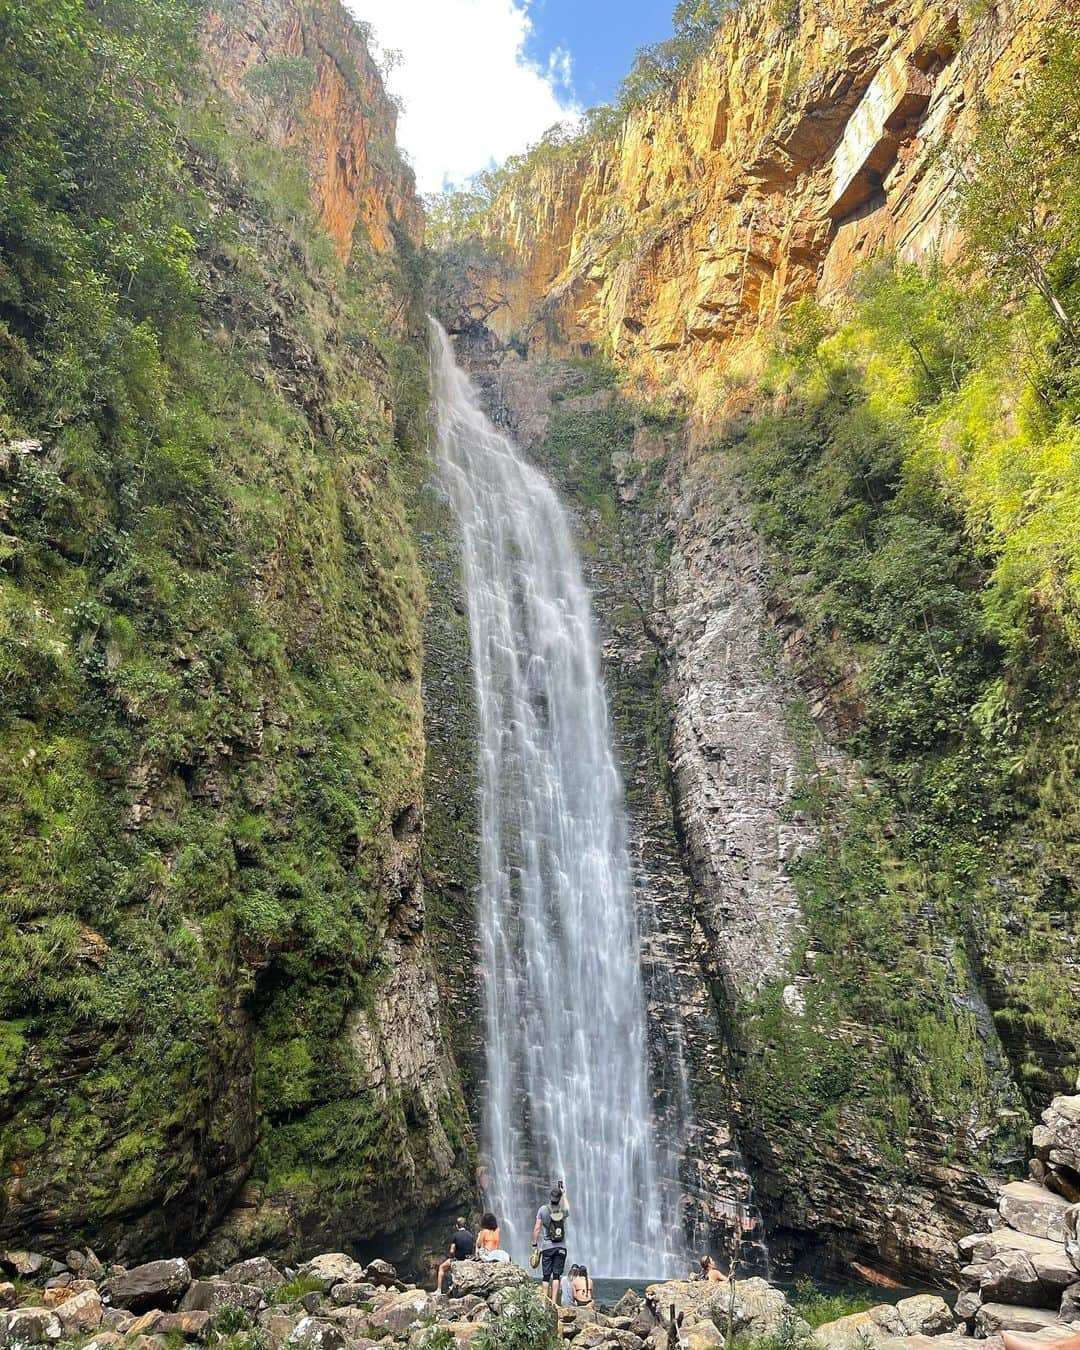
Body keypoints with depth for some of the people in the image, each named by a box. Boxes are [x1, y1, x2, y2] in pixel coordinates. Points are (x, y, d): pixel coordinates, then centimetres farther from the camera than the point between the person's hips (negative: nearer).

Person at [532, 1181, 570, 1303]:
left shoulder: (543, 1209, -5)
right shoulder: (563, 1210, 0)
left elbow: (537, 1228, -3)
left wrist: (534, 1244, 6)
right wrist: (563, 1194, 38)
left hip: (547, 1247, -1)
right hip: (561, 1247, 1)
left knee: (546, 1275, 7)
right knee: (557, 1275, 4)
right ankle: (554, 1302, 0)